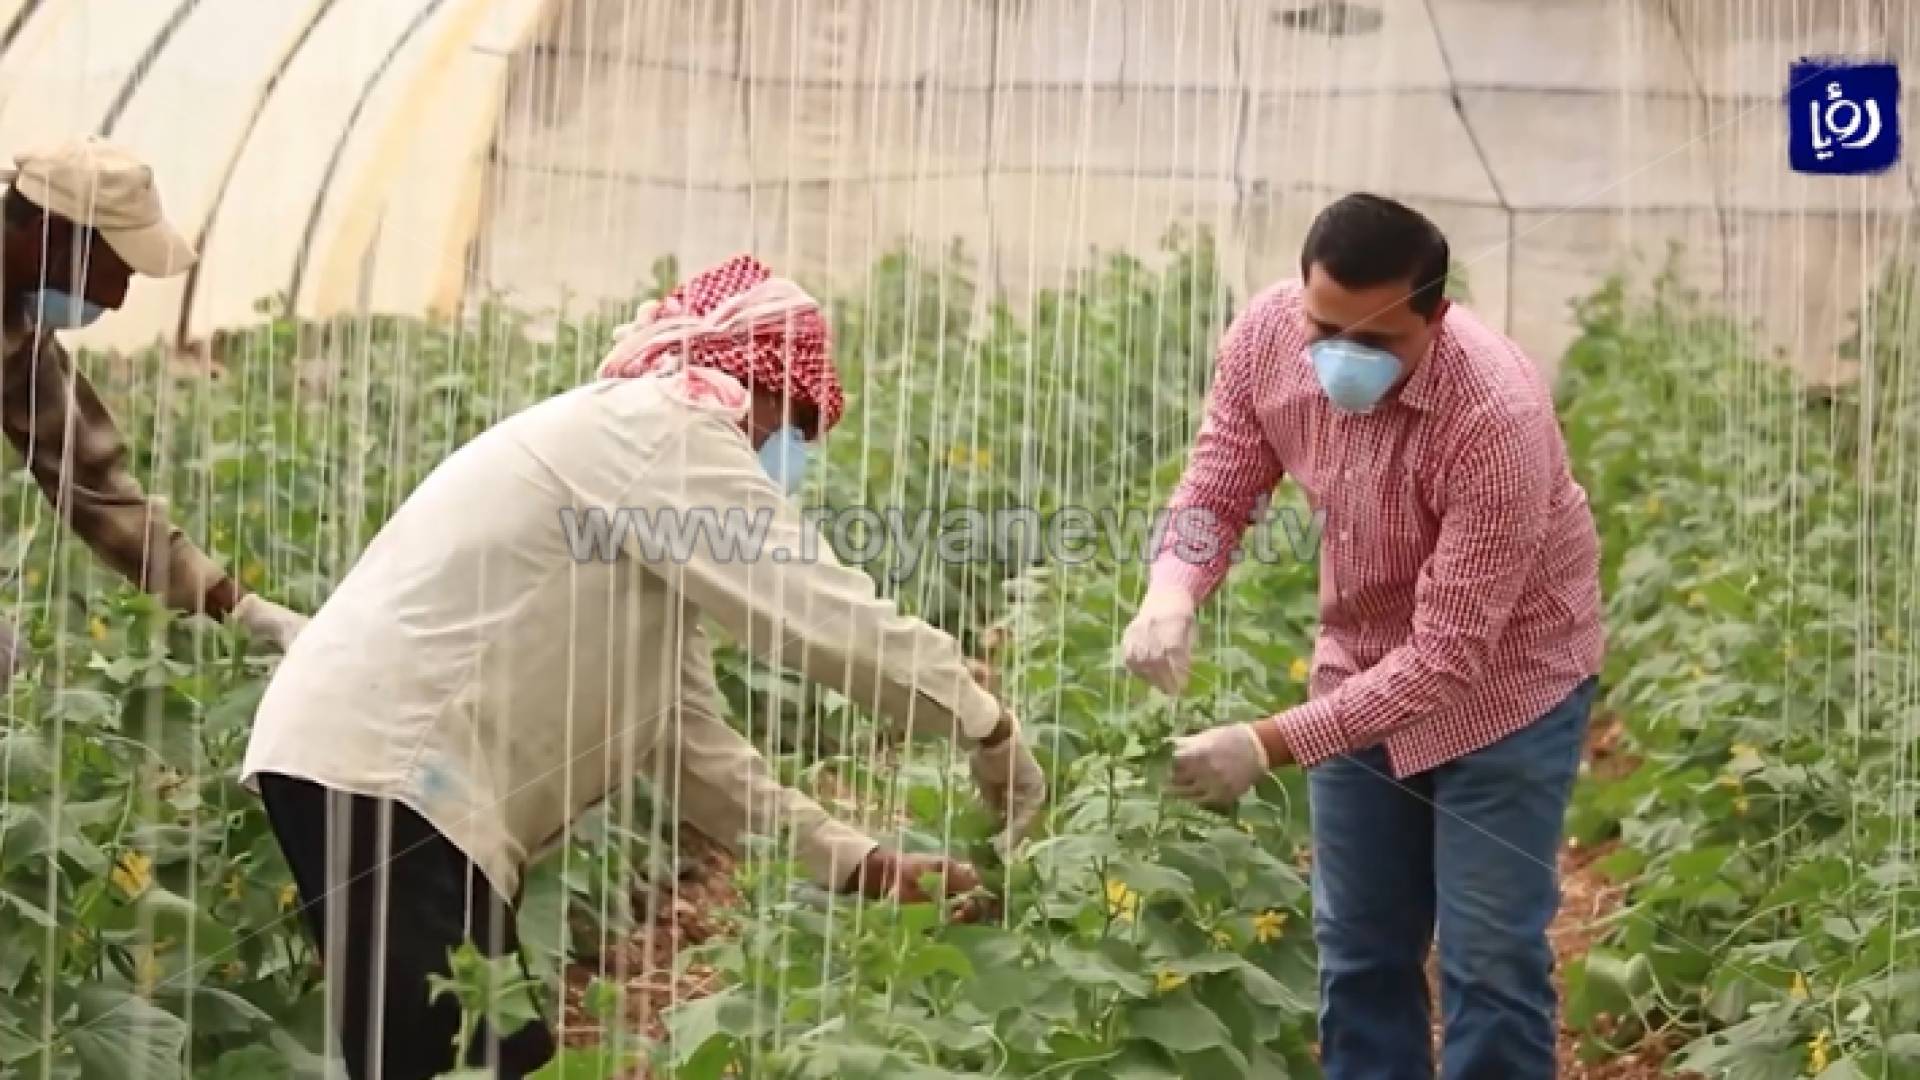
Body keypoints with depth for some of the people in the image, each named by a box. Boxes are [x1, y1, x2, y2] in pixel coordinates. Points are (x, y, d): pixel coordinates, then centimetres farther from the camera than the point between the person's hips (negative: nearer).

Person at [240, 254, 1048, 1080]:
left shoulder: (644, 451, 22)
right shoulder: (664, 430, -8)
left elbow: (687, 739, 18)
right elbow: (822, 617, -16)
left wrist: (858, 862, 11)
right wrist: (991, 729, -4)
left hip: (390, 762, 11)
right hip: (380, 768, -11)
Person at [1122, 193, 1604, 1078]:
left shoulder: (1497, 420, -36)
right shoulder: (1266, 334, -21)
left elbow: (1446, 656, -34)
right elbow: (1217, 487, -7)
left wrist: (1272, 745, -40)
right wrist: (1172, 595, -31)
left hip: (1501, 677, -5)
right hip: (1363, 664, 5)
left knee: (1489, 962, -2)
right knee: (1358, 948, 13)